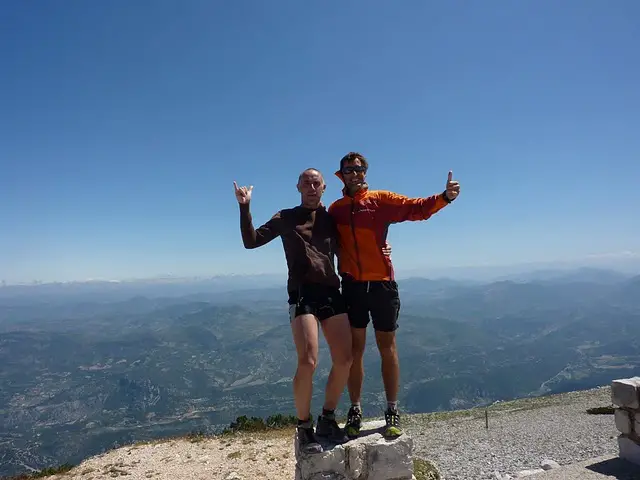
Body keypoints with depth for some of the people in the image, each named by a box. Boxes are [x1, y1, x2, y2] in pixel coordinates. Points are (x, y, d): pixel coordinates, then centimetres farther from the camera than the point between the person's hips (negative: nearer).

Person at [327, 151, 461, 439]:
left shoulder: (381, 200, 2)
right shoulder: (335, 209, 9)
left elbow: (417, 208, -7)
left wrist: (445, 197, -23)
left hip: (382, 284, -1)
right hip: (351, 285, 2)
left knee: (387, 348, 7)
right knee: (354, 350, 9)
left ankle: (392, 411, 21)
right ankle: (355, 410, 23)